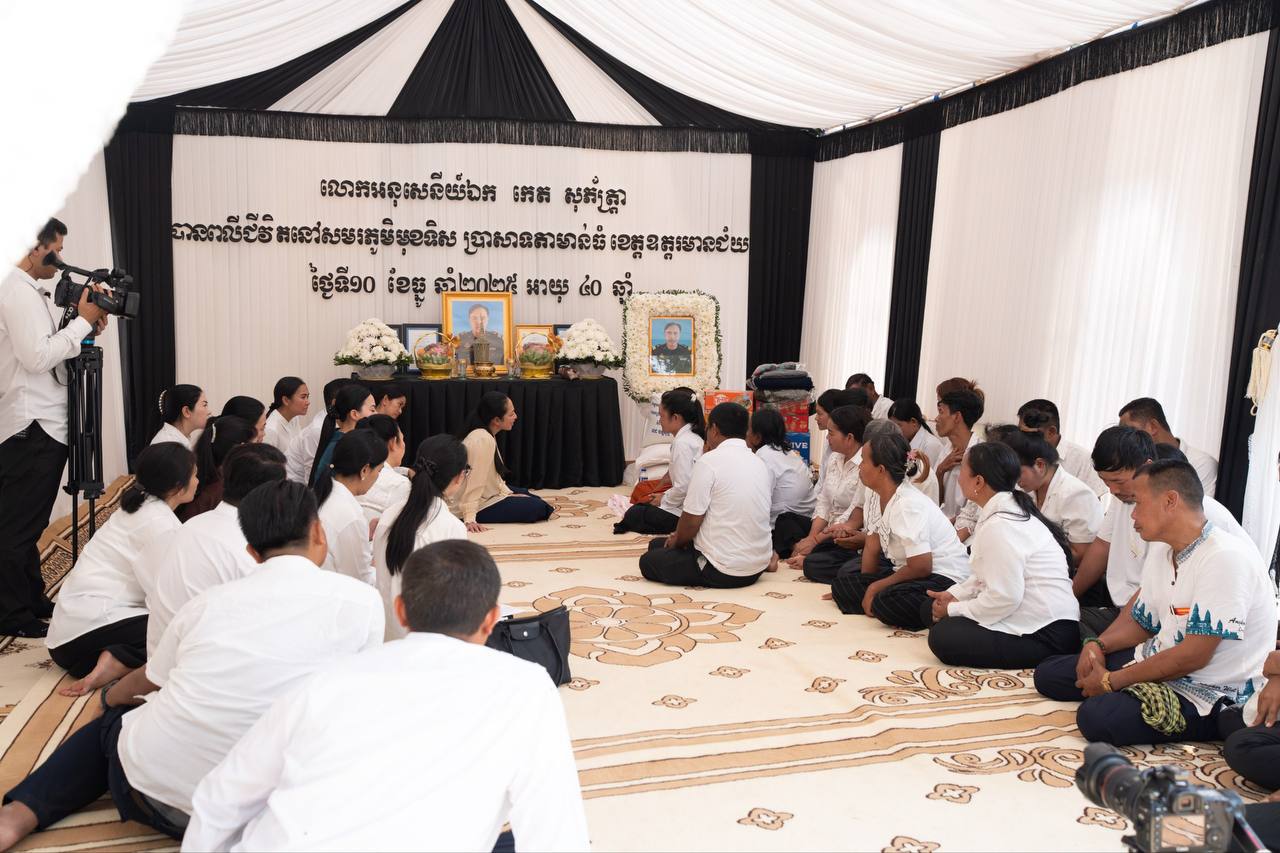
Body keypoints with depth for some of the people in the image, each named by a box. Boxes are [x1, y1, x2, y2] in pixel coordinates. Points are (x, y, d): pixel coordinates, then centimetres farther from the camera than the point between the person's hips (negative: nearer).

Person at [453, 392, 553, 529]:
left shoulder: (487, 435, 2)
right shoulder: (483, 440, -28)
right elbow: (474, 482, -30)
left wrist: (508, 493, 6)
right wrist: (470, 519, -31)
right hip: (481, 507, -10)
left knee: (531, 497, 23)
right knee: (537, 507, -8)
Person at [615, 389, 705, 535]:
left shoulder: (682, 443, -20)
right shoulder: (694, 437, 11)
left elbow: (682, 487, -24)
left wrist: (663, 499, -7)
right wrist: (665, 495, 12)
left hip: (683, 512, -10)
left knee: (633, 515, 4)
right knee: (639, 507, 21)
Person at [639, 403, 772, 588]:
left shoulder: (710, 461, -16)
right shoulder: (759, 463, 7)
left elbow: (692, 521, -14)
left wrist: (677, 540, 9)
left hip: (723, 571, -8)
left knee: (648, 561, 12)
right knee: (656, 544, 21)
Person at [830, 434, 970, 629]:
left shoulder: (908, 506, -25)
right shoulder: (874, 494, 1)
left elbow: (920, 567, -24)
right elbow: (872, 547, 6)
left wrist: (875, 587, -15)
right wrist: (867, 588, 4)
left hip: (945, 577, -9)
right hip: (911, 572, 9)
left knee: (886, 602, -34)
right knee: (842, 584, 1)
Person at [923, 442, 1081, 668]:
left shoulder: (999, 525, -23)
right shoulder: (1009, 510, 10)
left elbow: (1004, 598, -25)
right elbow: (985, 574, 17)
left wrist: (954, 610, -12)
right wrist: (954, 594, 5)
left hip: (1046, 634, -10)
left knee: (942, 637, -18)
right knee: (932, 610, 6)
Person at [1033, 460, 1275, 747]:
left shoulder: (1225, 558, -23)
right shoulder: (1161, 549, 6)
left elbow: (1193, 656, -25)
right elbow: (1139, 621, 15)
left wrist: (1111, 681, -17)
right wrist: (1098, 645, -6)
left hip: (1209, 694, -9)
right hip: (1158, 661, 9)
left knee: (1098, 717, -32)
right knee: (1048, 674, 5)